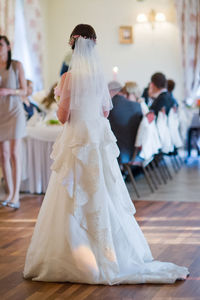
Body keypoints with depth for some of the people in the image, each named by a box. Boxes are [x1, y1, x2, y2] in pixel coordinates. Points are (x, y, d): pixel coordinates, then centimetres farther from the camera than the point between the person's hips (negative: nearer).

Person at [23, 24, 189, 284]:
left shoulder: (70, 77, -14)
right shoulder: (99, 75, 3)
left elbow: (63, 116, -11)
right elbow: (106, 110, 11)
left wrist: (60, 96, 6)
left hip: (78, 143, -6)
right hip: (100, 141, 6)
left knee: (77, 203, 1)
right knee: (102, 201, 13)